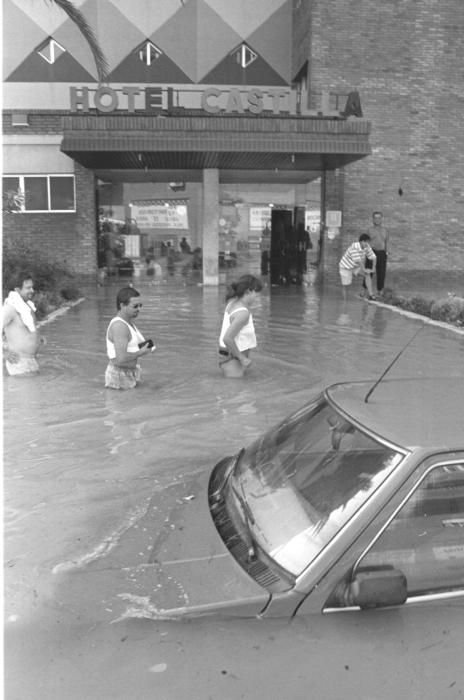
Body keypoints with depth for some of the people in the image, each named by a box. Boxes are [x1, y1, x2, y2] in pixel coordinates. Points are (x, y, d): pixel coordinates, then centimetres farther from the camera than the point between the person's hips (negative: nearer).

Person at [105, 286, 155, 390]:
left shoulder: (129, 323, 11)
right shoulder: (119, 326, -20)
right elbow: (121, 358, -28)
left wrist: (145, 347, 1)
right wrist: (141, 352, -14)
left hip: (130, 375, 10)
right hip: (120, 378, -10)